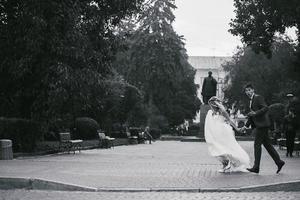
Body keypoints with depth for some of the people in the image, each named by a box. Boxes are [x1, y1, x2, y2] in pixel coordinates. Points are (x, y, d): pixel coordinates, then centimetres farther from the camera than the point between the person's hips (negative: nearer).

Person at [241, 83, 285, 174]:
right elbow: (251, 115, 26)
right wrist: (246, 126, 21)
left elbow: (266, 108, -20)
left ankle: (256, 167, -8)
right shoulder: (251, 101, 20)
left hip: (262, 124, -9)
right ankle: (279, 162, 16)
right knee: (267, 145, 11)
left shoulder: (258, 97, -8)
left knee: (257, 144, -9)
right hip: (258, 125, 9)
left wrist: (255, 113, -27)